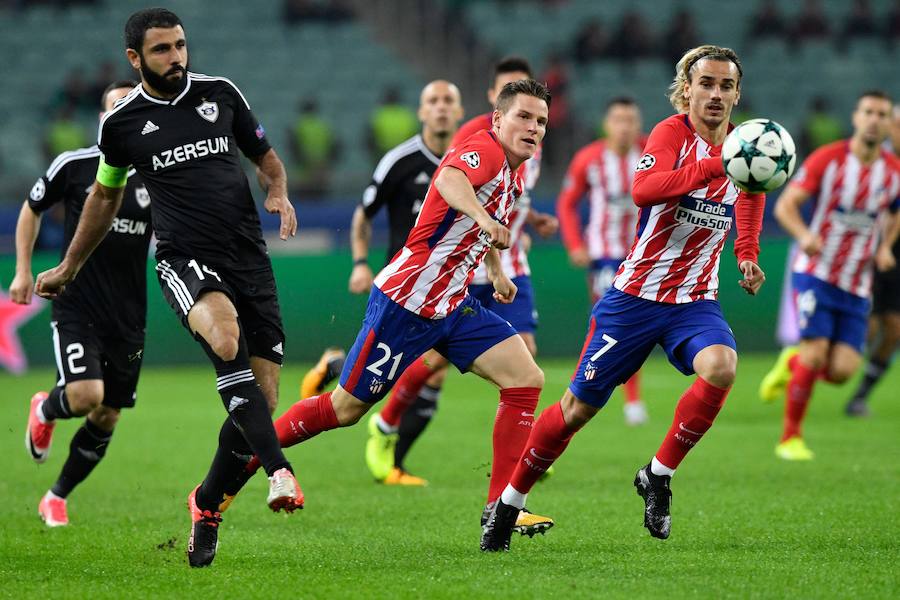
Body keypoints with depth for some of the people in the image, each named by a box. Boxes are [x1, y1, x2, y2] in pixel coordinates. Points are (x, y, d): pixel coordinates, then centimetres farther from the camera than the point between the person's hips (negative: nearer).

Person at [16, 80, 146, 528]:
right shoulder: (74, 166, -4)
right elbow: (31, 210, 11)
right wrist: (23, 270, 5)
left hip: (128, 315, 3)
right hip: (76, 305, -3)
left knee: (107, 418, 7)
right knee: (86, 394, -23)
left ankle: (56, 499, 26)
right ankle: (45, 410, 14)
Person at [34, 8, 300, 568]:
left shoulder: (221, 94, 6)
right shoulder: (122, 123, 4)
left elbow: (265, 156, 20)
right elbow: (105, 195, 22)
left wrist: (280, 194, -2)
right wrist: (69, 267, 30)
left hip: (249, 257, 3)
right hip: (185, 259, -3)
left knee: (262, 397, -4)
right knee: (225, 336, -36)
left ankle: (207, 505, 19)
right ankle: (280, 472, -42)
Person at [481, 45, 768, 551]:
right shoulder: (673, 132, -14)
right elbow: (644, 188, -36)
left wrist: (747, 254, 17)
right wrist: (717, 166, -46)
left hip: (696, 301, 4)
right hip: (636, 296, -4)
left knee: (721, 367, -28)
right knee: (579, 407, 2)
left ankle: (658, 477, -9)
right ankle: (509, 503, 22)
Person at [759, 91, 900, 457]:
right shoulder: (827, 159, -9)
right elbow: (785, 205, -10)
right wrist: (804, 235, -30)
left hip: (857, 286, 3)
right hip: (815, 274, -3)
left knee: (841, 370, -9)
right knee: (816, 351, -17)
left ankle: (792, 363, 25)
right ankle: (790, 438, 0)